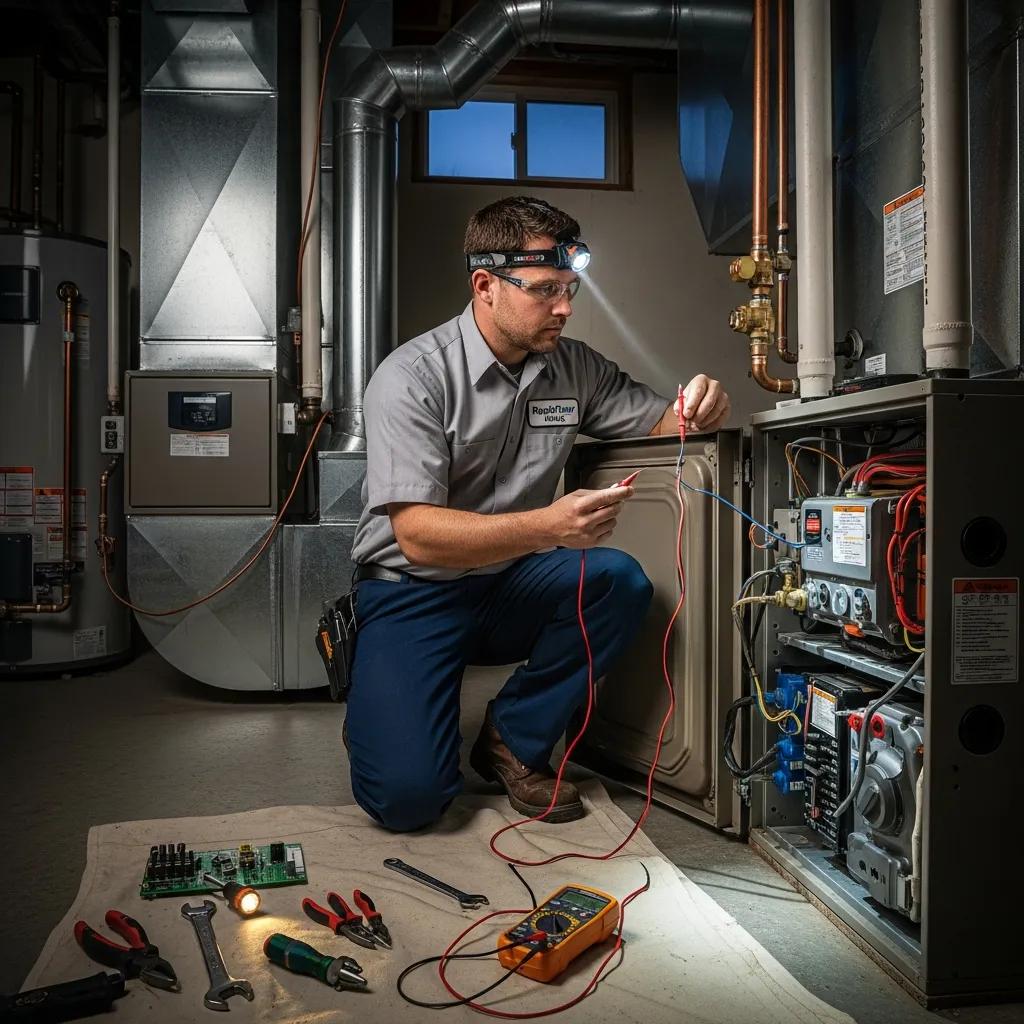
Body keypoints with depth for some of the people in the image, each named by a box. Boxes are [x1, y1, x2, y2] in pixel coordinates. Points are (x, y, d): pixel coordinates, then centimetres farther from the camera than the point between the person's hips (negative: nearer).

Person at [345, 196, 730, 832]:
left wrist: (699, 408, -17)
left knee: (620, 581, -25)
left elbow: (662, 421, 9)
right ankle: (374, 695, 15)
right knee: (408, 797, -21)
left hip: (511, 588, 5)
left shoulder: (574, 367, 1)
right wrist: (546, 528, -40)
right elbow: (417, 535, -26)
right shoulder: (413, 378, -17)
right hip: (414, 594, -5)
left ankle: (513, 739, -6)